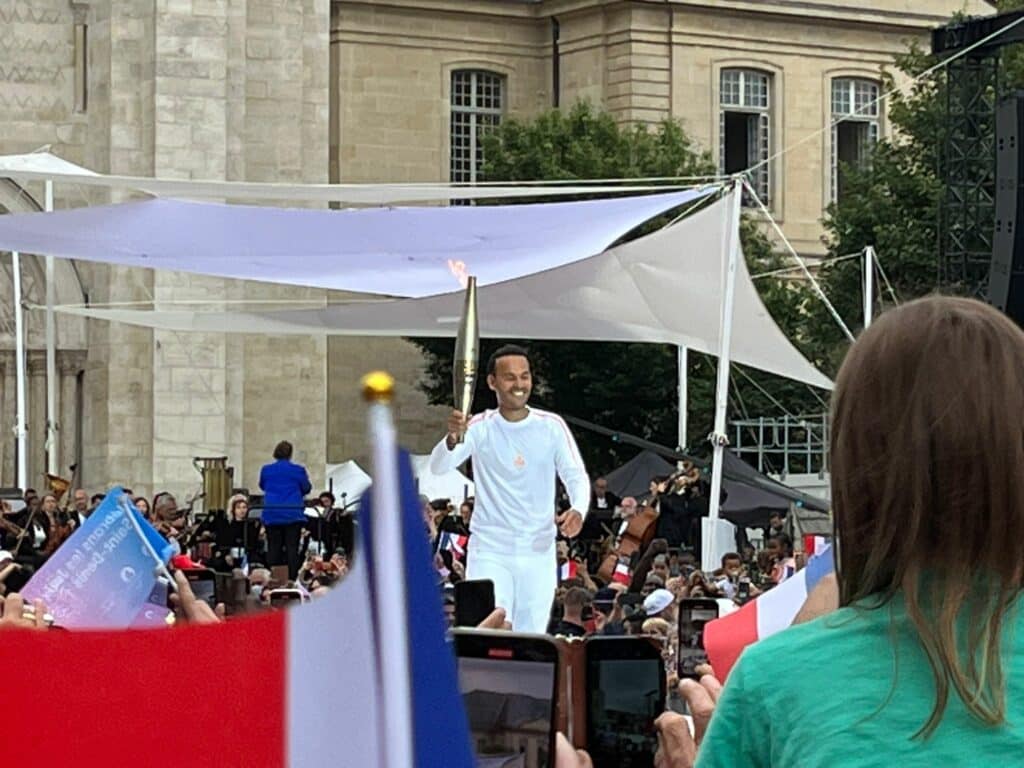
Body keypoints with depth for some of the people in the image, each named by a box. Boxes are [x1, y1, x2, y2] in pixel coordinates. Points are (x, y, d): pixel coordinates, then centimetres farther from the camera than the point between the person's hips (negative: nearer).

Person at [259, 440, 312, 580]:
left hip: (272, 515, 2)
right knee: (292, 548, -1)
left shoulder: (266, 470, 2)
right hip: (293, 515, -2)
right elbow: (307, 489, 5)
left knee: (273, 549, 6)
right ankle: (291, 579, -6)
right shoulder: (298, 470, -6)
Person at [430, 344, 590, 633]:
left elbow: (576, 476, 1)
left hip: (539, 553, 2)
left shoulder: (552, 426, 2)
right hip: (489, 552, -2)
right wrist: (452, 438, -39)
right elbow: (438, 467, -15)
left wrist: (578, 510, -22)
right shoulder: (480, 427, -3)